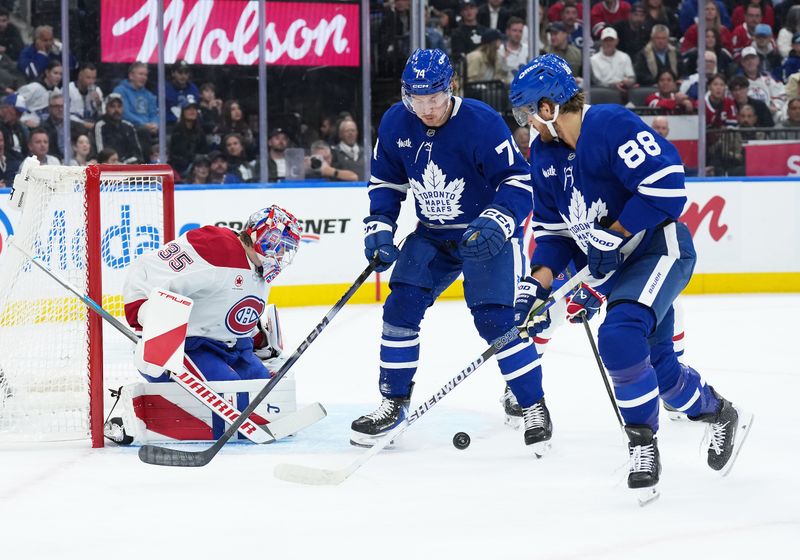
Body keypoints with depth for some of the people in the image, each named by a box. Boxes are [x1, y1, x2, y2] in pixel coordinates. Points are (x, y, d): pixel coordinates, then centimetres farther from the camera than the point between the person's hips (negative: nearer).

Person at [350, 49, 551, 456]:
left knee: (495, 319, -16)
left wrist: (494, 225, -35)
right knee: (401, 308, -5)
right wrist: (378, 227, -6)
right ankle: (393, 403, 11)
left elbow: (518, 181, -21)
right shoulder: (395, 124, -7)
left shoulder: (480, 122, -23)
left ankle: (534, 408, -3)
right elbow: (385, 181, 8)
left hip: (488, 234, -5)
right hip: (433, 235, 5)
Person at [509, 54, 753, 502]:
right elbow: (553, 228, 11)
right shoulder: (544, 153, 5)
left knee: (619, 337, -28)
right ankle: (722, 416, 39)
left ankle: (643, 443, -16)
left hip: (660, 249, -9)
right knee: (657, 366, 14)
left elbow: (666, 185, -27)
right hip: (613, 263, 9)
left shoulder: (612, 125, -21)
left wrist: (612, 233, -24)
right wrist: (538, 285, -3)